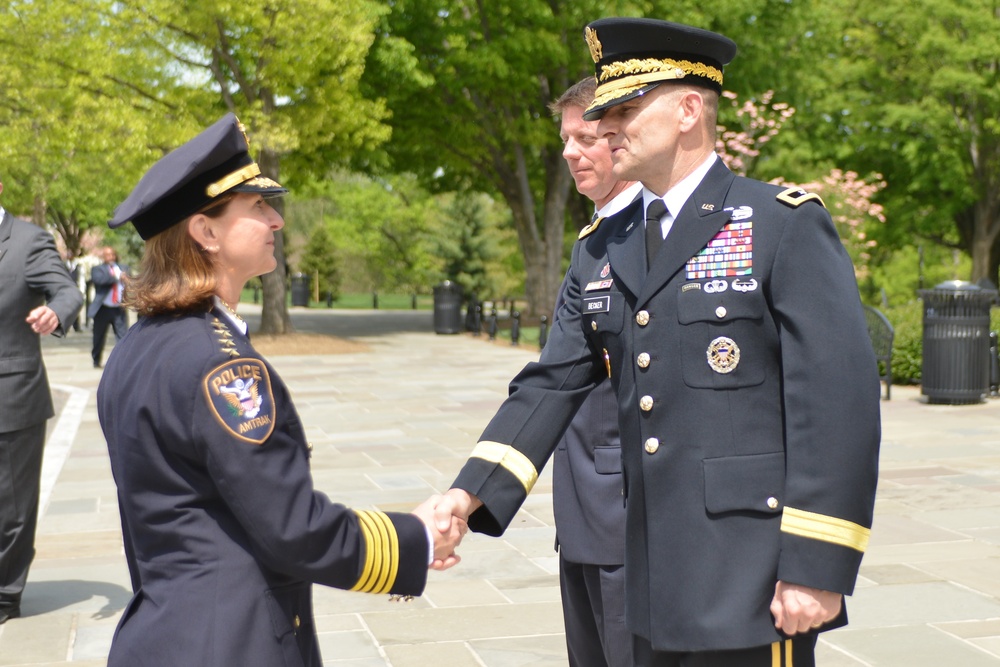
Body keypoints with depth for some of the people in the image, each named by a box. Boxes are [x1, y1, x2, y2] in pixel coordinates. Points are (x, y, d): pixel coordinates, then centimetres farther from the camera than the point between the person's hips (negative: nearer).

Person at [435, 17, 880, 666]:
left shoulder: (786, 224, -7)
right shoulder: (601, 251, 12)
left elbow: (839, 398, -13)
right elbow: (550, 385, 8)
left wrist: (817, 569, -17)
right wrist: (471, 492, -6)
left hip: (752, 583, -6)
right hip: (657, 582, 6)